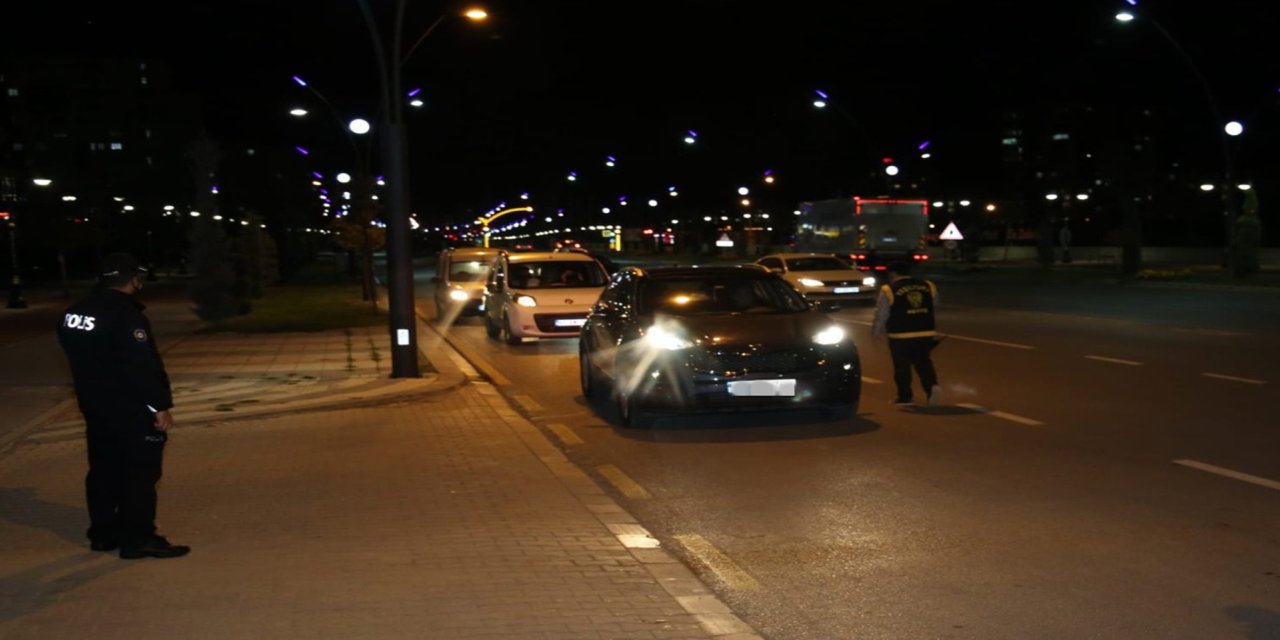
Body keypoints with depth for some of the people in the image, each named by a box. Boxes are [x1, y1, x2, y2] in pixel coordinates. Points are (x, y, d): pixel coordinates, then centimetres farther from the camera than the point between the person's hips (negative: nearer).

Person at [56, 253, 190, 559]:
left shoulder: (74, 314, 8)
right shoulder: (126, 316, -21)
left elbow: (83, 361, 17)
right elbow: (144, 367, -23)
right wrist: (160, 405, -19)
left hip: (96, 409, 9)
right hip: (132, 411, -9)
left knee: (104, 471, 16)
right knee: (140, 474, -2)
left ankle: (103, 532, 24)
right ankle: (138, 538, 1)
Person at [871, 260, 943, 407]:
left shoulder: (889, 290, -7)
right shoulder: (928, 286, 5)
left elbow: (881, 316, -2)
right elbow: (934, 304, 21)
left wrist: (876, 333, 12)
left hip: (900, 336, -4)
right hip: (926, 333, 4)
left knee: (902, 366, 8)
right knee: (924, 363, 14)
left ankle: (905, 396, 16)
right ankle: (932, 386, -7)